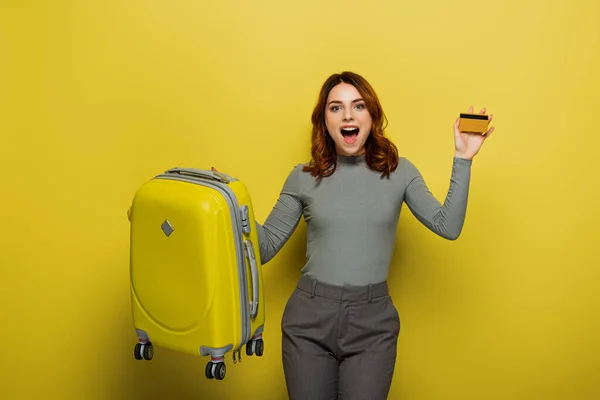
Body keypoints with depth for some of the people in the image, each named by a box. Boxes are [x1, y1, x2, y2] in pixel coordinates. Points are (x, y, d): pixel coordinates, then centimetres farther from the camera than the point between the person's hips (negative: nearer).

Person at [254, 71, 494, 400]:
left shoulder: (399, 172, 3)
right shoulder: (303, 178, 2)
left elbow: (448, 226, -7)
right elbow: (265, 247, 2)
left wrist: (462, 159, -10)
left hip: (373, 322, 0)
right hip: (309, 318, 0)